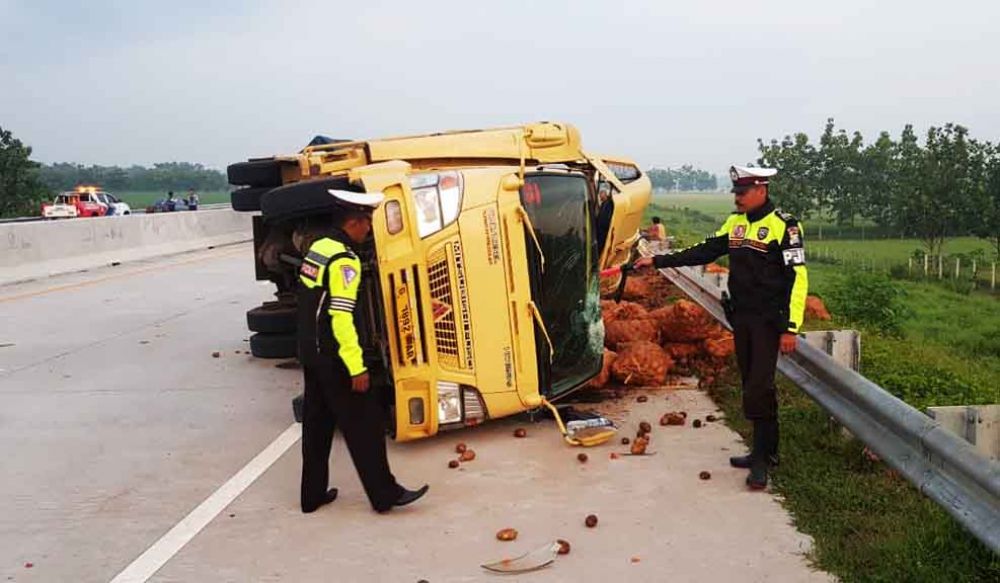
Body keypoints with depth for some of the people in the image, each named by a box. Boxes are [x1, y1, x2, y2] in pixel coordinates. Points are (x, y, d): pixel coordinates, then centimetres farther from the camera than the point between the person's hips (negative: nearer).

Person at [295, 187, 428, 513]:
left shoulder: (318, 246, 7)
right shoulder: (344, 260, -19)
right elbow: (341, 317, -24)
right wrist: (357, 368, -22)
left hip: (310, 352, 9)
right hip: (334, 357, -9)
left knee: (317, 423, 15)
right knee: (365, 424, 0)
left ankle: (313, 494, 24)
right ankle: (384, 494, 7)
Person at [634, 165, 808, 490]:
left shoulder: (783, 226, -12)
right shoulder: (735, 222, 10)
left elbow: (797, 279, -14)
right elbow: (704, 252, 13)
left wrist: (791, 328, -18)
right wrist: (657, 261, 7)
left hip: (769, 320, -7)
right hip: (741, 318, 7)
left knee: (759, 387, -10)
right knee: (753, 386, 12)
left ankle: (762, 459, -2)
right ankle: (766, 451, 22)